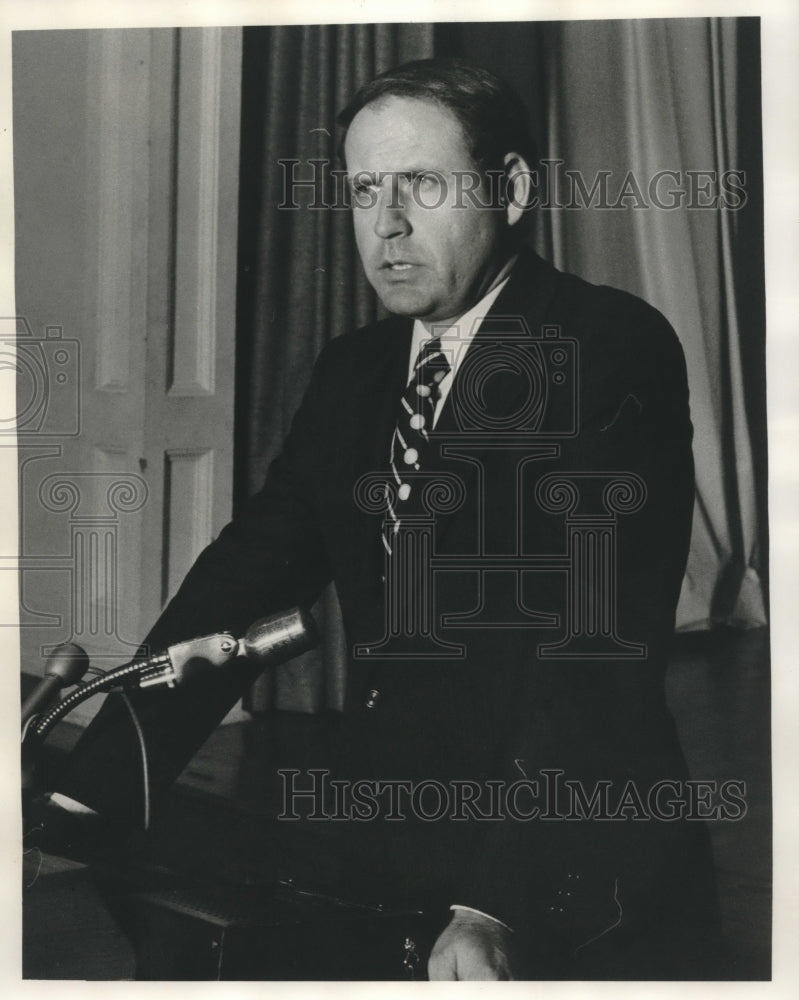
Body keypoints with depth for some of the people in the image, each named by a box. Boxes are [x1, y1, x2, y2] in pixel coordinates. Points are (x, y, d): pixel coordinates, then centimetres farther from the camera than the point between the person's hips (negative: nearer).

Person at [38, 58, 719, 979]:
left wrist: (499, 909, -28)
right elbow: (247, 573, 3)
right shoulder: (351, 370, 9)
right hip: (378, 874, 6)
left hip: (571, 900, -5)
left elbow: (602, 638, -20)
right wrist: (87, 799, -7)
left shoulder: (615, 349, -12)